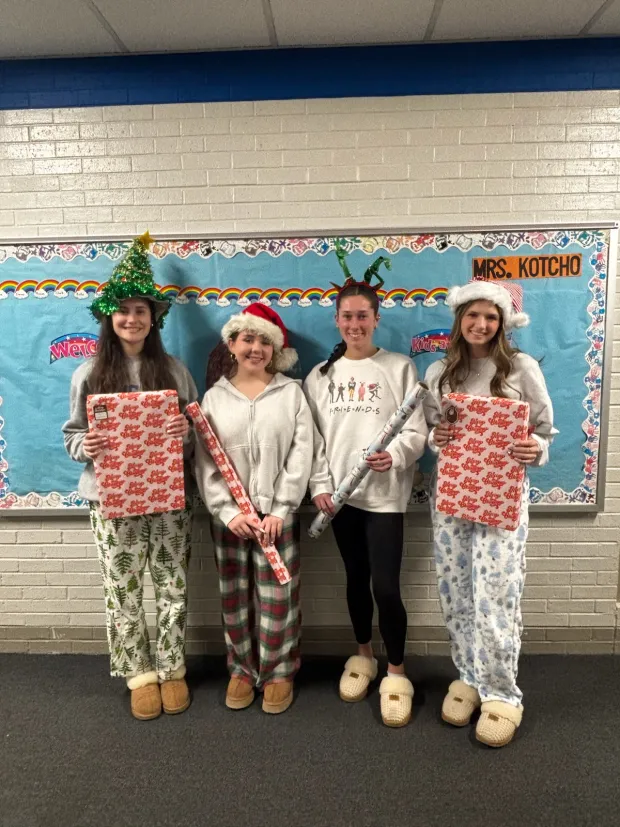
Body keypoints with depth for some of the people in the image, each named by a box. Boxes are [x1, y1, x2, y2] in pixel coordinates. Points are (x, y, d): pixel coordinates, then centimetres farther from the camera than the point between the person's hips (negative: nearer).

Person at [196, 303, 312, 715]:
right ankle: (242, 669, 34)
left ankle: (279, 672, 28)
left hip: (278, 514, -1)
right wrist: (229, 512, -11)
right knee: (235, 599, 13)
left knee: (278, 598, 7)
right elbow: (205, 463, -1)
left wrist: (279, 511, -11)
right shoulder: (214, 397, 3)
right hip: (228, 517, 2)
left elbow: (301, 454, -6)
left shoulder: (291, 391, -1)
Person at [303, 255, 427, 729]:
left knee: (386, 587, -4)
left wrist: (394, 456, -24)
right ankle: (363, 657, 37)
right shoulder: (321, 376, 6)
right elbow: (313, 438, 4)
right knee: (356, 579, 16)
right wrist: (319, 485, -5)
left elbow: (417, 431, -6)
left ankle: (396, 673, 19)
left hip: (385, 494, -3)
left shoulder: (399, 369, -2)